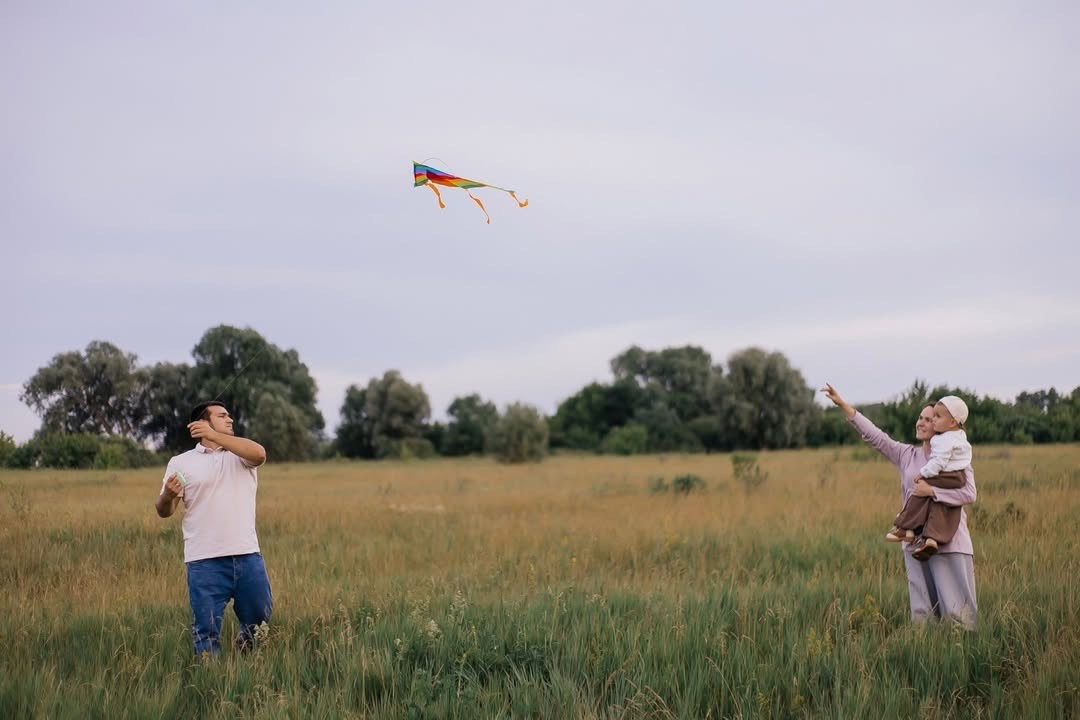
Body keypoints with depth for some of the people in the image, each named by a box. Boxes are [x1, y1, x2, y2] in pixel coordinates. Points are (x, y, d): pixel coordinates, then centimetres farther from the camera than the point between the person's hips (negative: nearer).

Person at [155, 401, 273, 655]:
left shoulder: (241, 455, 11)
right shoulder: (181, 462, 6)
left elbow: (259, 454, -14)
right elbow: (164, 511, 3)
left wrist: (214, 435, -21)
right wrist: (168, 496, -22)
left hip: (248, 557, 2)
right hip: (205, 562, -2)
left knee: (259, 624, 13)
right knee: (206, 631, 1)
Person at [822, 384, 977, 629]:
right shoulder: (906, 455, 8)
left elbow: (969, 494, -13)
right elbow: (875, 435, 0)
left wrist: (931, 491, -18)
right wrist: (843, 405, -8)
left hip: (950, 543, -4)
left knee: (957, 608, -3)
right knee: (922, 609, 7)